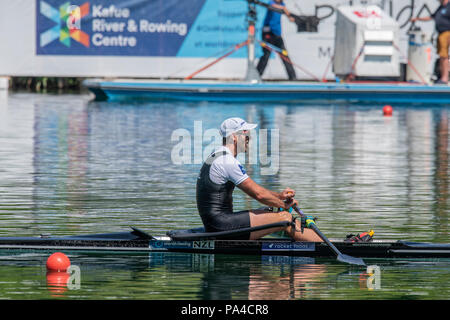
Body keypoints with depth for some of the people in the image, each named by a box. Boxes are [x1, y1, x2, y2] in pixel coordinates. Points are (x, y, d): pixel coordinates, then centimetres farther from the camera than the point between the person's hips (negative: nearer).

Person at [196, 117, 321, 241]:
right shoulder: (227, 161, -15)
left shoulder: (216, 156, 18)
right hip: (222, 225, -10)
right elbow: (258, 194, -14)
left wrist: (279, 195, 13)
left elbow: (253, 189, 23)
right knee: (284, 217, -7)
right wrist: (284, 205, 2)